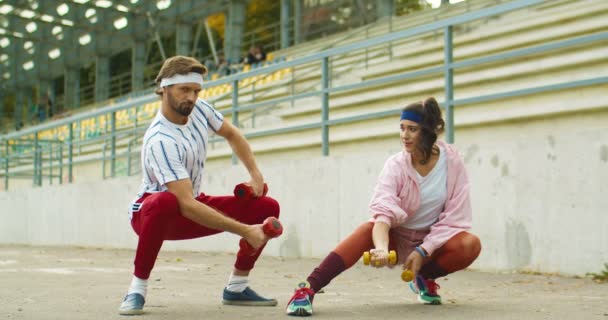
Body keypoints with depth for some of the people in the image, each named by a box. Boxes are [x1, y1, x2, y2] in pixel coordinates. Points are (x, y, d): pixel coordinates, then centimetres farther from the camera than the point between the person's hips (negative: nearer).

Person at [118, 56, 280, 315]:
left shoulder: (199, 109, -8)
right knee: (165, 202, -44)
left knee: (267, 208, -5)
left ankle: (236, 288, 7)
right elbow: (186, 205, -37)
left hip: (191, 209, 7)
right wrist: (245, 231, -40)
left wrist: (256, 175, 1)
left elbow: (232, 135, 13)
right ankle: (137, 290, -26)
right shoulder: (160, 141, -31)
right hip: (151, 213, -7)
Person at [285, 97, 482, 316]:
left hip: (433, 240, 1)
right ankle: (307, 289, -44)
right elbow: (383, 212, -33)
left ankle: (424, 278, 0)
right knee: (367, 230, -34)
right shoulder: (396, 166, -17)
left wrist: (423, 251, -22)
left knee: (470, 245, -29)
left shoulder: (452, 162, -14)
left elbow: (453, 217, -12)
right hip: (397, 238, -1)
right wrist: (381, 248, -53)